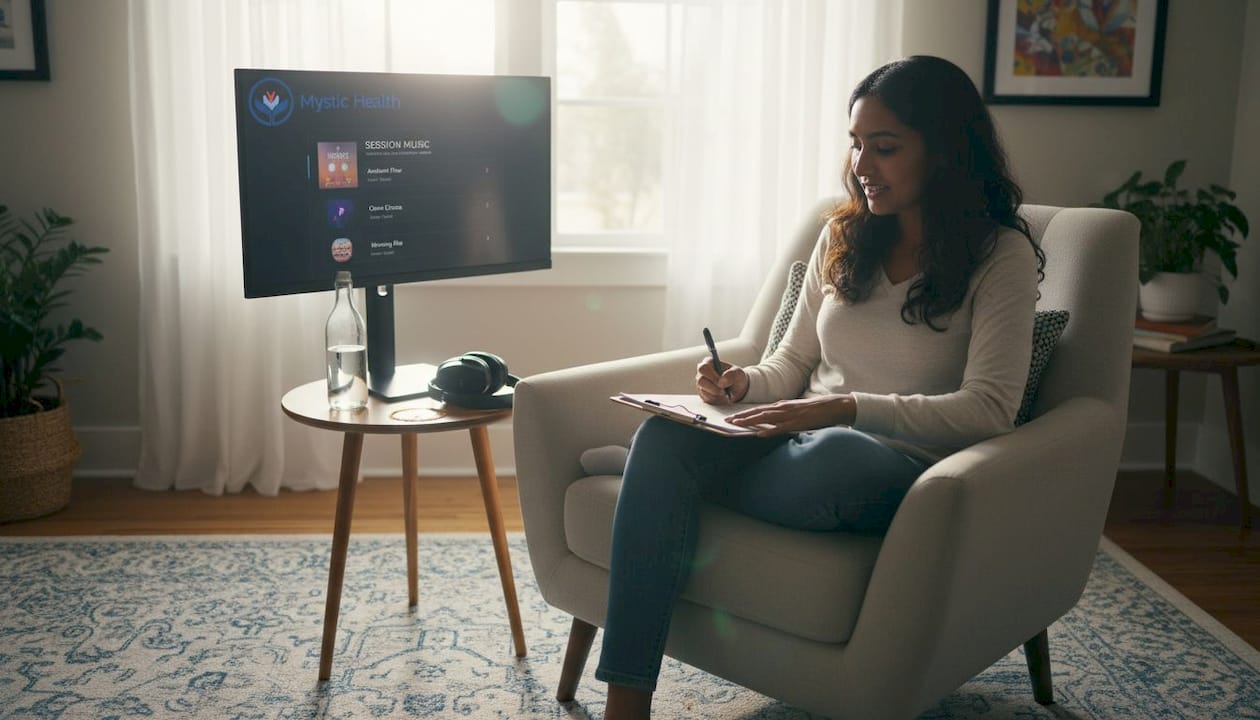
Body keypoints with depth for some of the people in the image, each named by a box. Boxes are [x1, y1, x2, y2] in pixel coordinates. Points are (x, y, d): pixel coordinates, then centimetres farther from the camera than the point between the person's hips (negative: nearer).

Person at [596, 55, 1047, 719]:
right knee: (663, 436, -26)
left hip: (906, 468, -4)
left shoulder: (1001, 256, -2)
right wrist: (746, 383, -5)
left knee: (835, 454, -42)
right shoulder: (843, 235, 14)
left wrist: (849, 408, -22)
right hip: (804, 441, 5)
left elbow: (987, 409, -12)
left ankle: (700, 492, -8)